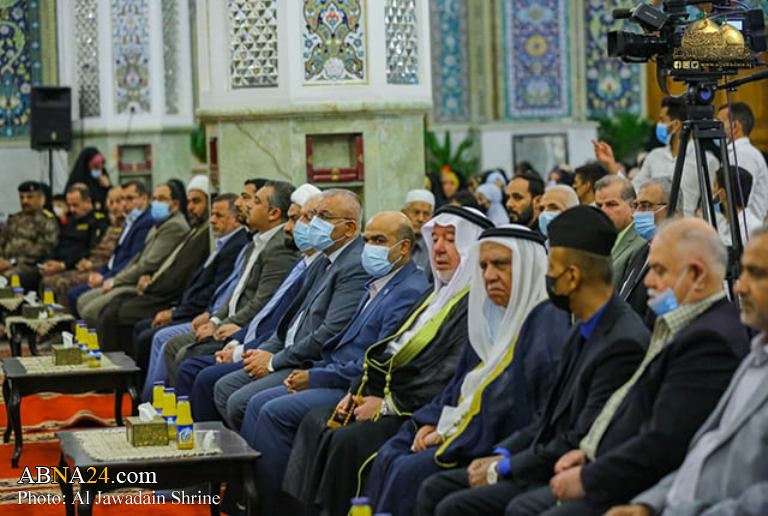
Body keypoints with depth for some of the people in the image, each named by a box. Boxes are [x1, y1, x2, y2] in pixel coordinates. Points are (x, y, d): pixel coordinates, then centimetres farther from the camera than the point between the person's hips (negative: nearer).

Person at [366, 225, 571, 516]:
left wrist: (454, 439, -17)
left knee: (410, 473, -21)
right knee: (389, 458, -4)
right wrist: (431, 422, 2)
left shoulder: (549, 323, -14)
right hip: (464, 433, 9)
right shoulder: (493, 317, 14)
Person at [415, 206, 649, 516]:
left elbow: (581, 443, -22)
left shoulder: (624, 343, -20)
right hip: (544, 463, 10)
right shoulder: (583, 331, 13)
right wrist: (503, 454, 4)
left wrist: (505, 468, -14)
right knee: (434, 490, 5)